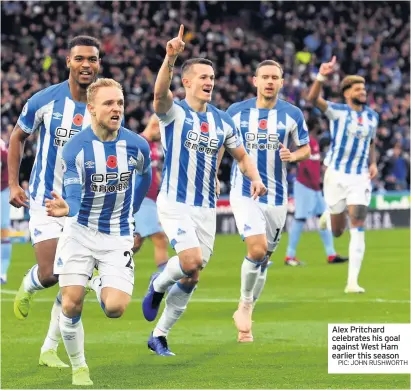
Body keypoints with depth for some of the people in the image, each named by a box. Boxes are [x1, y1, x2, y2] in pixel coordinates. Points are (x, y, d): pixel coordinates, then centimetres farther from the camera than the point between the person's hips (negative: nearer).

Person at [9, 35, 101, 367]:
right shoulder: (44, 100, -10)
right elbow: (18, 137, 6)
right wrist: (13, 184, 0)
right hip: (46, 201, -2)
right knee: (49, 274, -12)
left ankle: (50, 349, 14)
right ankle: (28, 287, 26)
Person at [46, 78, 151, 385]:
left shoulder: (137, 146, -10)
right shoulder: (75, 148, -16)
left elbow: (145, 178, 14)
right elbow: (74, 198, -25)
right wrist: (66, 208, -48)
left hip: (118, 236, 1)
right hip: (80, 233, -1)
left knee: (115, 308, -15)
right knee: (71, 305, -8)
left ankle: (100, 286, 22)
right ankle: (79, 368, 13)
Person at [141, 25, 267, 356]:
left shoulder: (222, 121, 8)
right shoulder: (174, 112, -8)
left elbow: (242, 156, 17)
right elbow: (160, 93, -31)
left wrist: (255, 178, -5)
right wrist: (170, 58, -48)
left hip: (207, 209, 5)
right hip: (175, 204, -5)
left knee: (190, 280, 7)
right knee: (192, 260, -26)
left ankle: (159, 335, 23)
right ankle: (158, 285, 7)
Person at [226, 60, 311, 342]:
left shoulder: (292, 114, 0)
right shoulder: (236, 111, 0)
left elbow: (306, 149, 9)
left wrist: (293, 156, -13)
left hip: (277, 196, 2)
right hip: (245, 192, -2)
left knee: (264, 258, 9)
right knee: (257, 248, -21)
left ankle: (246, 311, 28)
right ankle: (245, 305, 1)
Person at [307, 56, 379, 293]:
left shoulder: (372, 116, 8)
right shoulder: (338, 111, -6)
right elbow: (313, 99, -23)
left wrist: (373, 163, 5)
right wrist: (321, 77, -41)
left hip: (361, 177, 2)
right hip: (336, 174, -2)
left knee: (358, 227, -11)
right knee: (337, 231, 7)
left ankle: (353, 281, -10)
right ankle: (330, 215, 47)